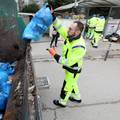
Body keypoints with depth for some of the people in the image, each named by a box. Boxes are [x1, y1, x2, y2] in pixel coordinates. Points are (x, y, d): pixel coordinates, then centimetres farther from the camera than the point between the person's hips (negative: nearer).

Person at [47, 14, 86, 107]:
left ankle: (62, 102, 41)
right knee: (72, 83, 28)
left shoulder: (79, 47, -37)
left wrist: (55, 55, -31)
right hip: (69, 68, 8)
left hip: (73, 71, -8)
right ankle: (77, 97, 53)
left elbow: (69, 62, -32)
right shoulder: (70, 36, -14)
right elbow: (60, 27, -8)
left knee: (67, 87, 14)